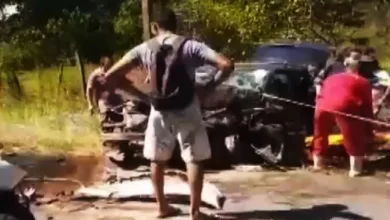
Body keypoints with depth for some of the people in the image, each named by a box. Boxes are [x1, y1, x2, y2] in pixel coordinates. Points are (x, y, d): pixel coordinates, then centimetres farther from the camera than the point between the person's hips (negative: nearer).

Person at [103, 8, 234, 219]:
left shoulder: (144, 49, 1)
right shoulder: (190, 46, -7)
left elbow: (110, 75, 1)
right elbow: (227, 65, -16)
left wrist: (142, 95, 6)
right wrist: (209, 88, -3)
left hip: (160, 112, 2)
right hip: (187, 111, -2)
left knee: (157, 160, 19)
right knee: (194, 160, 8)